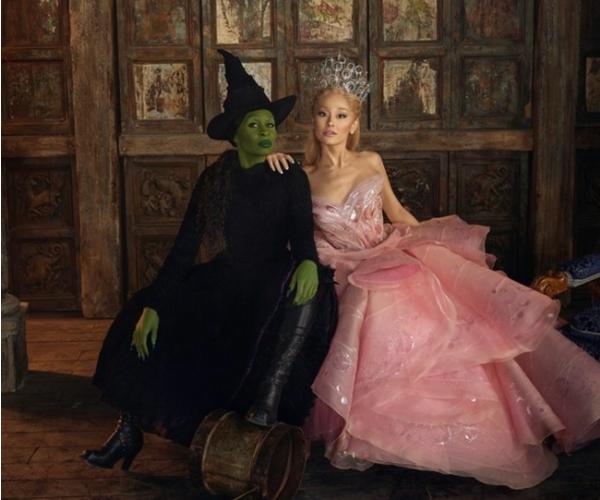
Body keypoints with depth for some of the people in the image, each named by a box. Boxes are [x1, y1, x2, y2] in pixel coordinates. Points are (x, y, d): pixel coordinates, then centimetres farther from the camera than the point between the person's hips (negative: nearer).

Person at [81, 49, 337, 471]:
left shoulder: (291, 179, 0)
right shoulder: (213, 181, 1)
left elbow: (302, 236, -8)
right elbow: (184, 248, -3)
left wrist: (308, 263, -34)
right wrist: (153, 305, -12)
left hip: (272, 286, -2)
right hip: (219, 284, 2)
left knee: (308, 292, -35)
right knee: (140, 322, -14)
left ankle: (269, 396, -36)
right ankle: (131, 429, -1)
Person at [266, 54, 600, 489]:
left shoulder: (371, 162, 6)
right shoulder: (304, 177, 0)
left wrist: (437, 244, 14)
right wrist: (272, 160, -10)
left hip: (393, 261, 3)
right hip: (354, 278, -2)